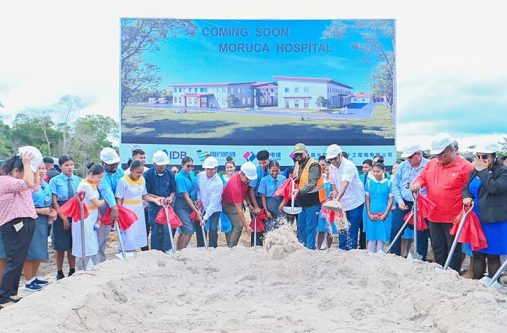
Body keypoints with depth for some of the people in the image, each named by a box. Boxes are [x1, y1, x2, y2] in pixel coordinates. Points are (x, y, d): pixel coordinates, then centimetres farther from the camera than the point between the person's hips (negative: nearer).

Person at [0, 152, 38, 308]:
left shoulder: (17, 182, 18)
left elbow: (35, 187, 27)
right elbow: (29, 184, -24)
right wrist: (27, 163, -15)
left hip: (24, 224, 10)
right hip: (14, 226, -10)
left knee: (19, 262, 13)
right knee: (13, 263, -9)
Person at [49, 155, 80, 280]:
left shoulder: (78, 180, 3)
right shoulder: (55, 181, -6)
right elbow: (54, 202, -8)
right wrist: (64, 218, -11)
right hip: (61, 216, -2)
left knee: (73, 244, 10)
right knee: (61, 246, 6)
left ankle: (72, 270, 22)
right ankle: (59, 272, 20)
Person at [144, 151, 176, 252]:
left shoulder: (170, 173, -4)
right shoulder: (148, 174, -10)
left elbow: (173, 190, 6)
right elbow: (146, 193, -6)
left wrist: (170, 197, -14)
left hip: (167, 205, 1)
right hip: (154, 206, -1)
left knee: (167, 229, -3)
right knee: (155, 230, 4)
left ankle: (167, 250, 9)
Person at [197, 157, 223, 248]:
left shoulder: (218, 183, -25)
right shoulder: (200, 176, -9)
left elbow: (213, 203, -26)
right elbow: (198, 189, 12)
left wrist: (205, 218, -28)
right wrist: (198, 198, -6)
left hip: (214, 209, -5)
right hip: (202, 207, 5)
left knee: (213, 229, -16)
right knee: (199, 229, 6)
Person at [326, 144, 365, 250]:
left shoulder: (348, 166, -22)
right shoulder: (332, 167, 2)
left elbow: (344, 184, -35)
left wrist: (337, 199, -46)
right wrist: (334, 191, -6)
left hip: (354, 202, -7)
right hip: (341, 203, 7)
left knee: (352, 231, -5)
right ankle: (342, 249, 19)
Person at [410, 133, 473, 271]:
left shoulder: (465, 167, -11)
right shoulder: (431, 163, 6)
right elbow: (422, 177, 16)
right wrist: (417, 184, -9)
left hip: (453, 218, -6)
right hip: (434, 216, 6)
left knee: (454, 250, 5)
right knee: (438, 249, 16)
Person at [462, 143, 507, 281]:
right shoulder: (474, 171, 10)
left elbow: (494, 188, -24)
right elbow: (466, 188, 16)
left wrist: (483, 171, -18)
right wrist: (466, 197, -6)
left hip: (494, 222, -6)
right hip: (476, 219, 6)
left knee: (492, 255, 2)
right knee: (477, 253, 12)